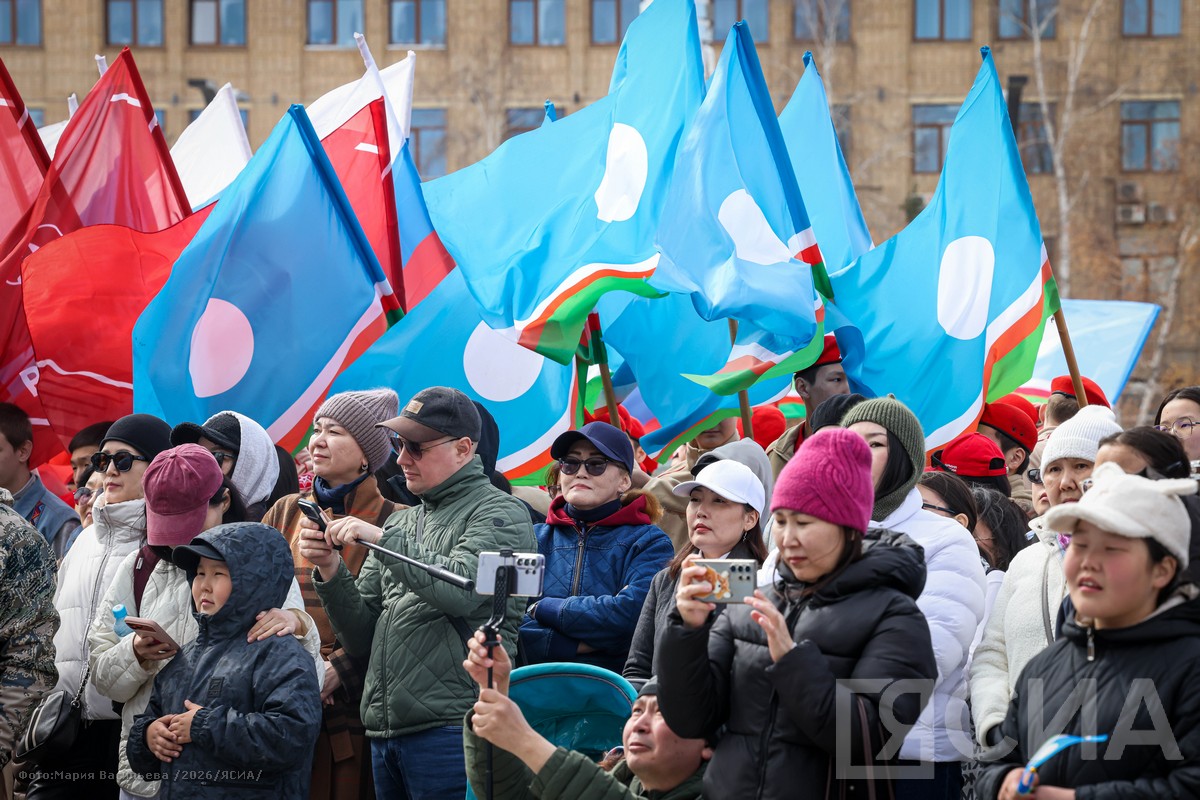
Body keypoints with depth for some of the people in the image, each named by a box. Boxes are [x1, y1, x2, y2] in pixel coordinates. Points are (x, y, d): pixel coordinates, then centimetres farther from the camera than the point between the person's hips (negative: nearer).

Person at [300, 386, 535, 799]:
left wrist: (382, 540, -17)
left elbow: (464, 589, -20)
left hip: (451, 729, -7)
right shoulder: (401, 523, 19)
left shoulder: (499, 513, 0)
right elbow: (363, 639, 15)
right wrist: (331, 571, -1)